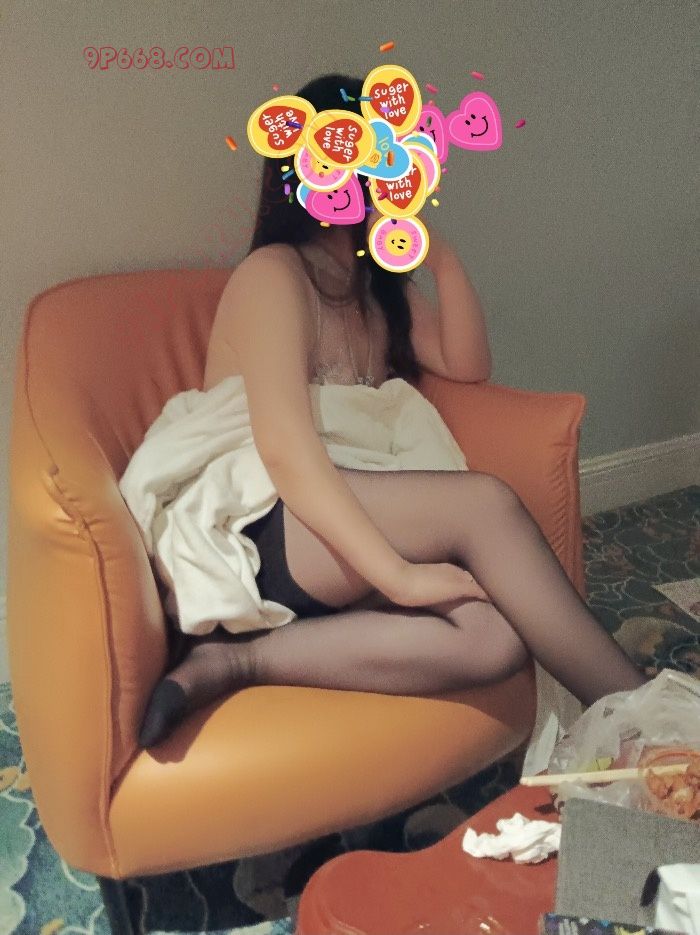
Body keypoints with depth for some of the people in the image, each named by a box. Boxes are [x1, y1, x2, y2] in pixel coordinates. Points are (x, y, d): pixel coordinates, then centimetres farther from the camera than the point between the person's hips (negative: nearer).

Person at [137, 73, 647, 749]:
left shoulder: (380, 284, 18)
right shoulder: (274, 274, -8)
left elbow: (467, 367, 15)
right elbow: (286, 451, -21)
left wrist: (443, 260, 1)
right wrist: (399, 574, -25)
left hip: (334, 531, 8)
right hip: (253, 532, -7)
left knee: (493, 640, -22)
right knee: (482, 503, -27)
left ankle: (238, 659, -20)